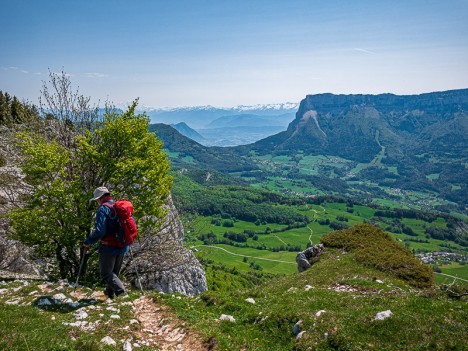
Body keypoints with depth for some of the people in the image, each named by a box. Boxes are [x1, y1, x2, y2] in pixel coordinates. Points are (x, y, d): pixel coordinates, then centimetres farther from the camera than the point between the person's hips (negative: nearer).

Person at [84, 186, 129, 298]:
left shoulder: (103, 209, -15)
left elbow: (99, 231, -23)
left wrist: (88, 242, -9)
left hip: (108, 247, -7)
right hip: (122, 247, 7)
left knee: (106, 273, 3)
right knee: (115, 271, 22)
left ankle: (121, 291, -13)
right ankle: (110, 292, 38)